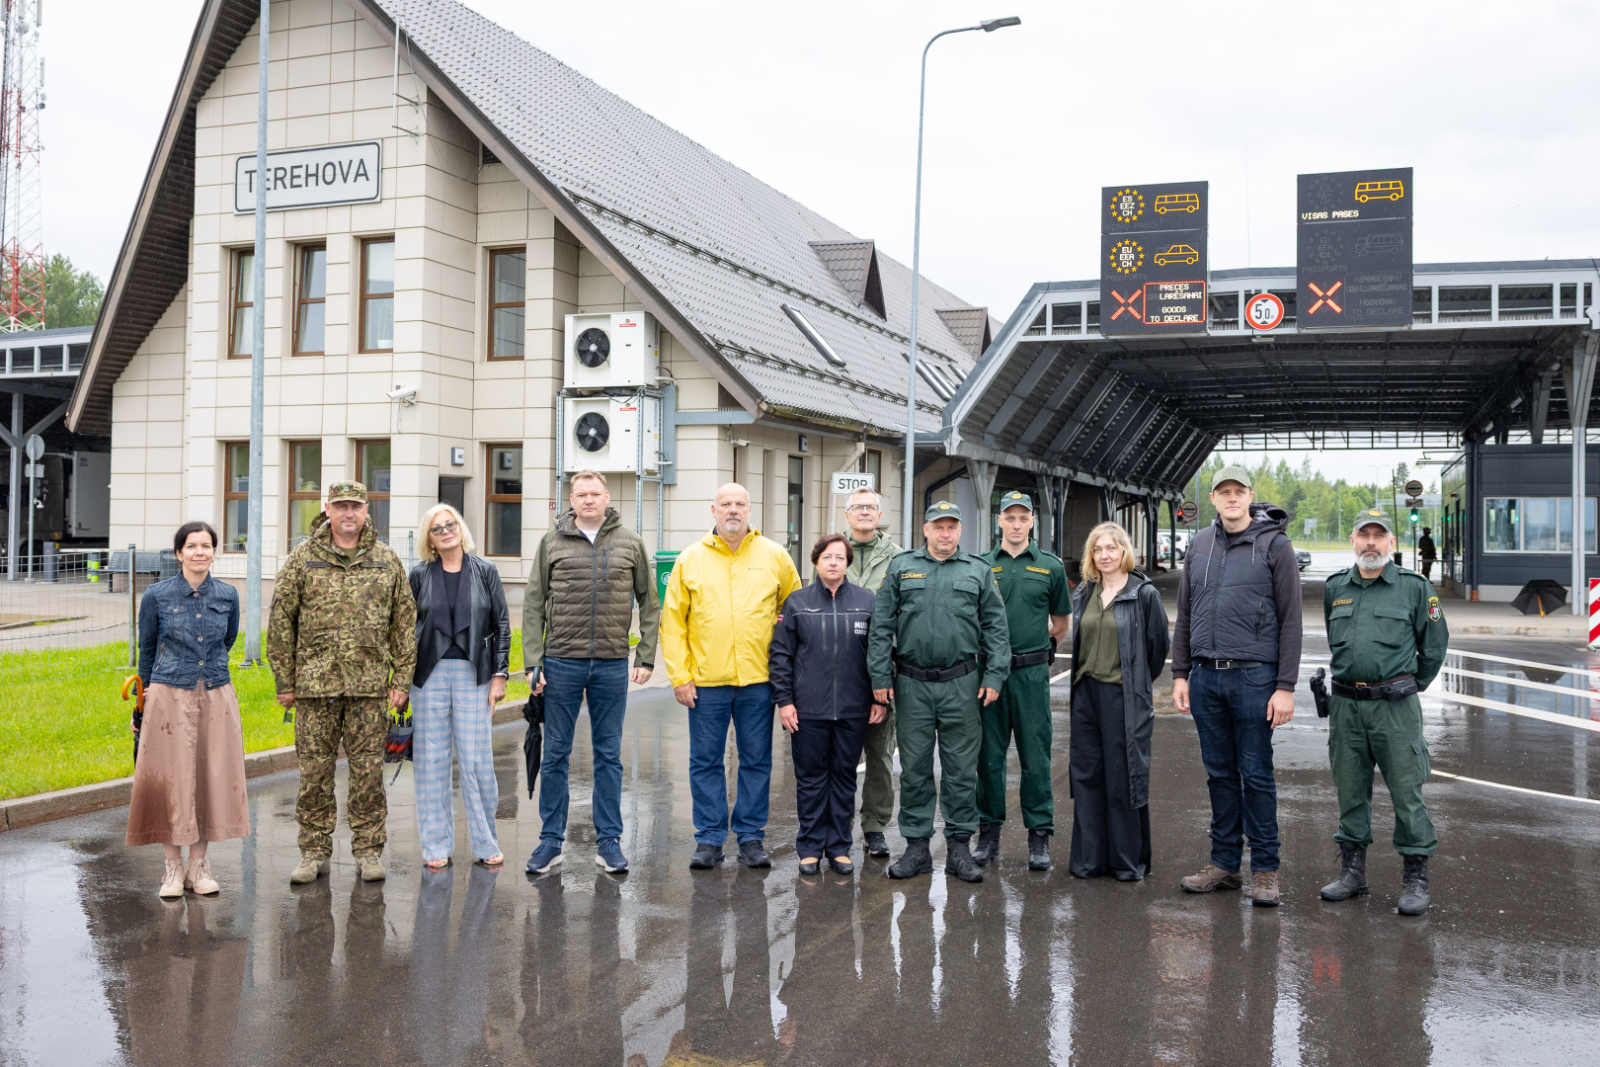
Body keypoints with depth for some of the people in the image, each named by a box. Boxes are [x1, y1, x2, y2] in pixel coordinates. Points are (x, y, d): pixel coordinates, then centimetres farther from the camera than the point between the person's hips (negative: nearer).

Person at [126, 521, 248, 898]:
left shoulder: (228, 595, 3)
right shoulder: (157, 595, -3)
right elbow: (146, 648, 10)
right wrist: (146, 694, 17)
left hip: (216, 696, 2)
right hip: (170, 697, -2)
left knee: (211, 777, 5)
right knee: (170, 778, 0)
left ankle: (198, 864, 17)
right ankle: (173, 866, 13)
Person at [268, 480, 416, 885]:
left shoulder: (386, 561, 8)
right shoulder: (303, 559, 5)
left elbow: (405, 624, 10)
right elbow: (280, 621, 5)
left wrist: (402, 680, 4)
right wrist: (284, 681, 2)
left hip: (369, 684, 0)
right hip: (314, 682, 0)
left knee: (368, 769, 3)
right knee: (315, 769, 4)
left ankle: (369, 852, 14)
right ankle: (314, 852, 16)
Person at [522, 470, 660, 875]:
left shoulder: (630, 543, 4)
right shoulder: (552, 542, 3)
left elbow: (649, 603, 8)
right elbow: (533, 605, 3)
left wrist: (646, 658, 1)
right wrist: (533, 662, -4)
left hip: (612, 664, 0)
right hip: (562, 662, 0)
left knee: (608, 754, 7)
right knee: (555, 753, 6)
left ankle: (608, 841, 15)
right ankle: (551, 839, 16)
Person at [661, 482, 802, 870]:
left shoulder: (774, 556, 4)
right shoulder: (691, 559, 3)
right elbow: (672, 620, 3)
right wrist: (679, 675, -3)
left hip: (758, 679, 0)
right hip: (706, 681, 0)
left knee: (756, 761, 7)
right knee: (706, 762, 6)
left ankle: (751, 837, 19)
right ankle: (709, 839, 16)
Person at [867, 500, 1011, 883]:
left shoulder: (979, 572, 9)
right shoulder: (900, 568, 7)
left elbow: (996, 627, 6)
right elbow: (881, 627, 5)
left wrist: (994, 676, -3)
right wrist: (880, 677, -2)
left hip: (962, 684, 0)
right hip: (912, 684, 0)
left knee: (961, 768, 4)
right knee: (914, 768, 5)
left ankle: (959, 846, 13)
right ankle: (917, 846, 15)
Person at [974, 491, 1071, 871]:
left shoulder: (1051, 566, 5)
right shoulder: (981, 565, 6)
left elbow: (1060, 625, 15)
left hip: (1032, 672, -1)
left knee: (1035, 757, 2)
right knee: (989, 755, 6)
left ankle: (1039, 835, 11)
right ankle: (989, 832, 16)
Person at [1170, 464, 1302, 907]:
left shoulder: (1274, 545, -2)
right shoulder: (1200, 545, 11)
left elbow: (1290, 621, -5)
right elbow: (1184, 615, 15)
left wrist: (1285, 687, -10)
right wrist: (1180, 674, 9)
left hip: (1254, 677, -4)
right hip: (1205, 676, 4)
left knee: (1256, 774, 1)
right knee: (1219, 773, 11)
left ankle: (1265, 869, 11)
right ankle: (1225, 862, 20)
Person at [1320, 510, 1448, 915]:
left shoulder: (1415, 587, 0)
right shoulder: (1335, 588, 11)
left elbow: (1435, 644, 8)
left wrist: (1411, 687, 12)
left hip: (1395, 705, -4)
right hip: (1345, 703, 4)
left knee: (1406, 790, -3)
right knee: (1350, 790, 10)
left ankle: (1415, 878, 7)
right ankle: (1352, 871, 20)